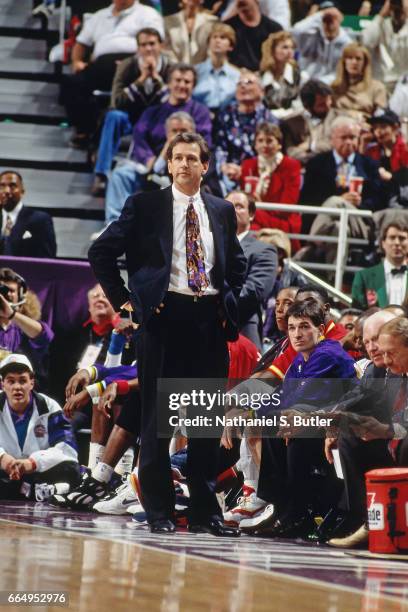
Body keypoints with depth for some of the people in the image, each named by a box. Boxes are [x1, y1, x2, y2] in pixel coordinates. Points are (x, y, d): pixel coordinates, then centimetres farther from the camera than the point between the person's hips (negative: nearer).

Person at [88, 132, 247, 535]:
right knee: (157, 417, -1)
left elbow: (236, 263, 26)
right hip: (163, 316, -3)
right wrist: (124, 300, -2)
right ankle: (158, 511, 4)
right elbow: (101, 253, 3)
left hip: (211, 319, 3)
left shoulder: (222, 212, 13)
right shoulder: (144, 207, 2)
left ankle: (204, 510, 10)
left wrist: (230, 304, 11)